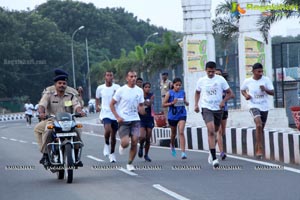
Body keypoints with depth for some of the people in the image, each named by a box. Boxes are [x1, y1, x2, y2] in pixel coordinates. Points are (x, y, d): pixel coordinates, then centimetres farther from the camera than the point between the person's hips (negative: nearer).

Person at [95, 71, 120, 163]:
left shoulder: (117, 87, 0)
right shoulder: (100, 88, 4)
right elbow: (98, 98, 20)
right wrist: (97, 106, 3)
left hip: (115, 114, 1)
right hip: (105, 113, -1)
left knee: (113, 135, 9)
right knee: (107, 129, -27)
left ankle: (112, 153, 26)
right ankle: (106, 144, 1)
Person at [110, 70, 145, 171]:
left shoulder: (139, 91, 7)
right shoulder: (121, 90, -5)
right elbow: (112, 104, 0)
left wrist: (141, 109, -7)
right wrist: (117, 117, -11)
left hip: (135, 120, 3)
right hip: (123, 121, -3)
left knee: (134, 143, -6)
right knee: (125, 143, -15)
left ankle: (130, 163, 11)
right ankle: (122, 146, 23)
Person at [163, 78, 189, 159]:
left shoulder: (183, 93, 4)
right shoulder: (169, 93, -4)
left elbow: (186, 103, 17)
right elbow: (164, 104, -4)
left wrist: (186, 102, -6)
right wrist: (172, 103, -19)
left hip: (182, 115, 0)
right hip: (172, 116, 0)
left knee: (181, 132, -15)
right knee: (173, 133, 16)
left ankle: (183, 152, -18)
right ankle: (172, 146, 48)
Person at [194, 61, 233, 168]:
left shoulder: (220, 79, -1)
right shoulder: (201, 81, 2)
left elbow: (229, 93, 5)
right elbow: (197, 93, 19)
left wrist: (223, 101, -12)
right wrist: (196, 104, 5)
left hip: (218, 108, 2)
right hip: (206, 108, -2)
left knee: (214, 131, 15)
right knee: (211, 131, -19)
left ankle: (211, 151, 41)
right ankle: (214, 158, -21)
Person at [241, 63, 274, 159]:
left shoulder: (266, 80, -3)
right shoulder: (247, 81, -3)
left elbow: (272, 92, -4)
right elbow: (242, 90, 15)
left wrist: (265, 89, -23)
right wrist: (246, 95, -6)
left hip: (264, 107, 3)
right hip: (254, 106, -3)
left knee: (261, 129, 13)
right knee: (259, 125, -25)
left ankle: (257, 149, 32)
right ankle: (260, 149, -20)